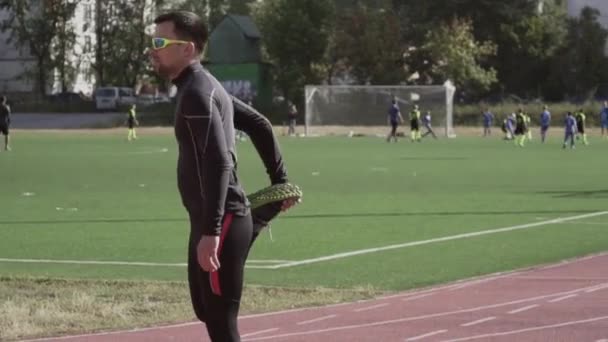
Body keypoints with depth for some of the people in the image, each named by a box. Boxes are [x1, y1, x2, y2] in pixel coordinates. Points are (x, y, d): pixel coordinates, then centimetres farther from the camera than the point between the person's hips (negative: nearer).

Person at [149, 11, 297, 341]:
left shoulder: (196, 93, -16)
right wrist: (280, 180, 29)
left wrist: (211, 232, -30)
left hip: (222, 223, -10)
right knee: (207, 311, 18)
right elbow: (259, 125, 26)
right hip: (210, 221, 10)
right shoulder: (205, 86, 15)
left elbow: (219, 163, -26)